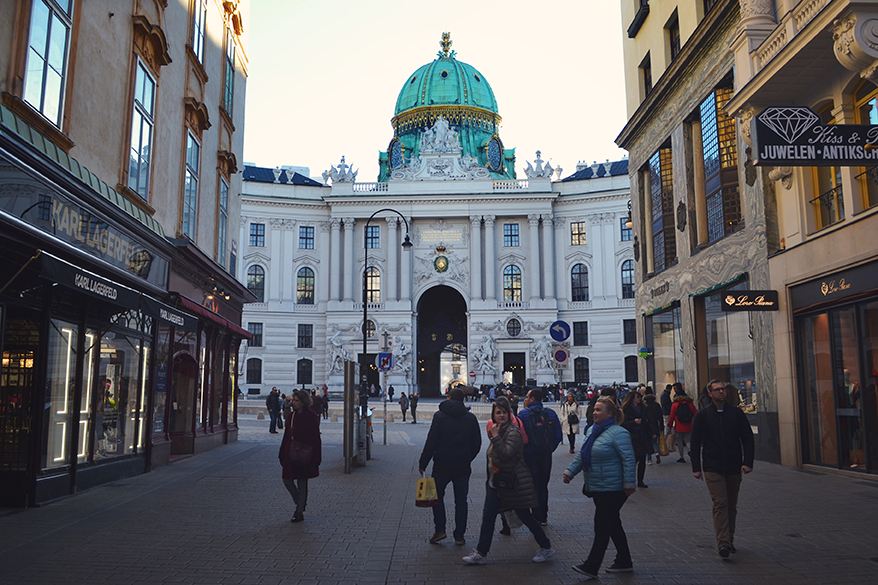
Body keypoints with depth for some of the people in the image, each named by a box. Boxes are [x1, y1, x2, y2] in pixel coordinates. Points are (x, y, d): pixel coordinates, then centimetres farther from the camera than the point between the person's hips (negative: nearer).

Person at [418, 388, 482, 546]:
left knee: (437, 496, 14)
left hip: (442, 465, -2)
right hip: (463, 467, 2)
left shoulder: (439, 416, -6)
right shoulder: (471, 418, 4)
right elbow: (477, 444, 8)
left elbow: (431, 442, -9)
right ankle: (459, 535, 9)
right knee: (461, 500, 8)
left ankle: (440, 529, 5)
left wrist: (422, 463, -4)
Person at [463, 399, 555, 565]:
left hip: (513, 483, -8)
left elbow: (506, 454, -28)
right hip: (496, 482, 8)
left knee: (525, 516, 4)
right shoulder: (497, 430, 11)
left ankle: (547, 548, 22)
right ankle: (480, 553, 12)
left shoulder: (513, 432, -17)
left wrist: (495, 437, -25)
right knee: (488, 517, 5)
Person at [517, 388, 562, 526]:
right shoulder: (551, 413, 0)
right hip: (546, 456, 4)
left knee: (533, 487, 5)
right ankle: (543, 518, 21)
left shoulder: (523, 413, -9)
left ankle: (537, 518, 4)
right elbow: (558, 435, 0)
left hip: (529, 456, -3)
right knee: (543, 486, 16)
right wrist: (549, 450, 9)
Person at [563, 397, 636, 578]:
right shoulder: (591, 430, 10)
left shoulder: (617, 433, -17)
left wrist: (629, 484, -21)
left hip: (612, 490, -9)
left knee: (602, 526, -4)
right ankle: (624, 562, 28)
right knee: (613, 525, 17)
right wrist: (570, 471, 8)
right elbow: (581, 455, 16)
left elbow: (628, 460, -19)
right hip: (597, 488, 9)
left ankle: (591, 567, 1)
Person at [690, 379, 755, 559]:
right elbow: (695, 442, 3)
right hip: (712, 468, -3)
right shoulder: (702, 415, 0)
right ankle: (723, 543, -16)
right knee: (720, 504, -12)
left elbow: (747, 438, 7)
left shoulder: (736, 412, 5)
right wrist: (696, 468, -1)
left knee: (731, 506, 10)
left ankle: (728, 541, 23)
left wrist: (747, 462, -4)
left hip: (734, 468, 3)